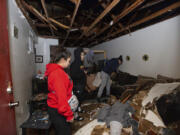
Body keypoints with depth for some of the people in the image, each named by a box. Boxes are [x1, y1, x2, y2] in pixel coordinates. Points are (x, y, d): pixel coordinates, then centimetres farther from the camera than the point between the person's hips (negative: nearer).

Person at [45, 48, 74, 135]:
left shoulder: (55, 70, 8)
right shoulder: (58, 73, -24)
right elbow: (61, 96, -27)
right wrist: (69, 115, -18)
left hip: (57, 109, 9)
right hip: (58, 111, -9)